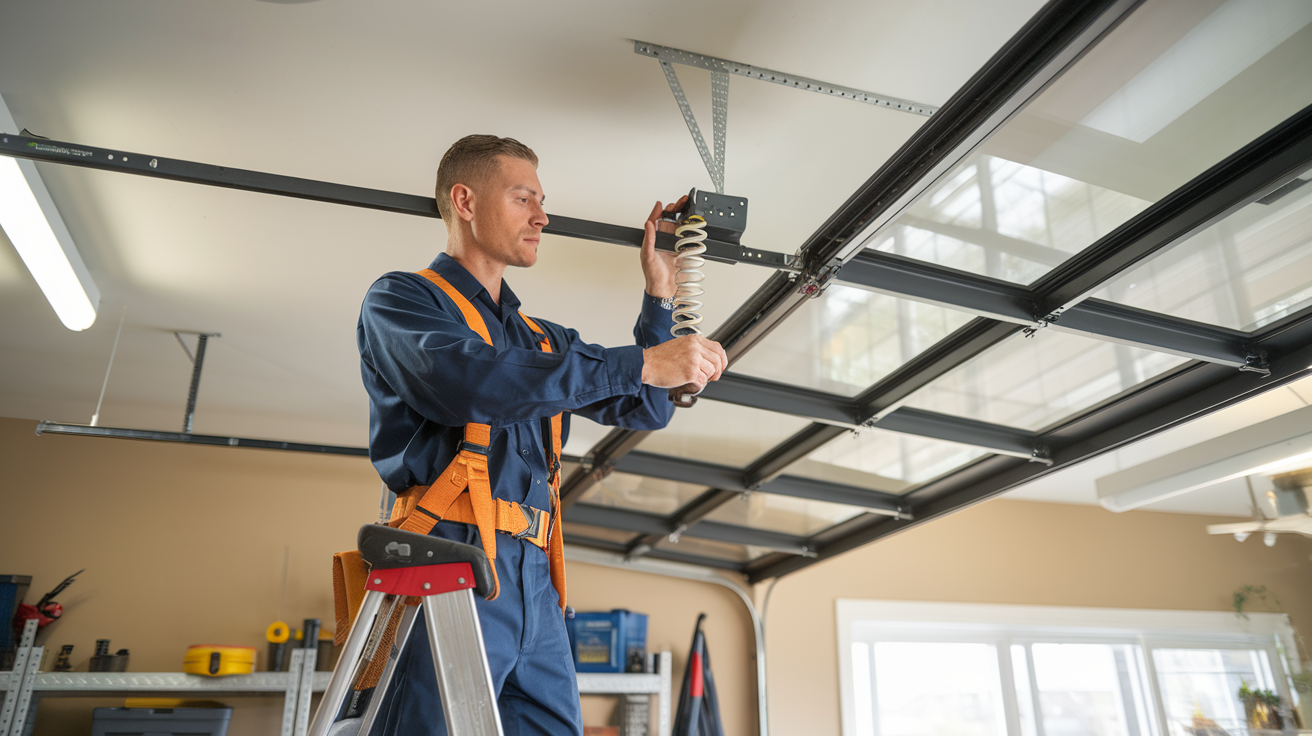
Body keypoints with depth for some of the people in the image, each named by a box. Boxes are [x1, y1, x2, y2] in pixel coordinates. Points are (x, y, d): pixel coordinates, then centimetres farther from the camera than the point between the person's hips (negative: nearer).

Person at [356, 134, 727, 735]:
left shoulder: (542, 339, 24)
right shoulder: (399, 300, 4)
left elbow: (645, 410, 22)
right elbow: (467, 381, -18)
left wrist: (659, 293, 14)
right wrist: (640, 363, -18)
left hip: (534, 579, 6)